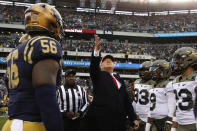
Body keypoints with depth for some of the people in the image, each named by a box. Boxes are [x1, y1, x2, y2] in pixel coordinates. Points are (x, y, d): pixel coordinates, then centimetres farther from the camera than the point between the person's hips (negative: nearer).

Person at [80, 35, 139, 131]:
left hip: (119, 120, 4)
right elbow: (93, 65, -11)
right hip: (99, 118, -4)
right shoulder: (98, 75, 11)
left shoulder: (119, 79, 22)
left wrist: (133, 118, 13)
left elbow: (126, 99, 19)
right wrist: (97, 49, -28)